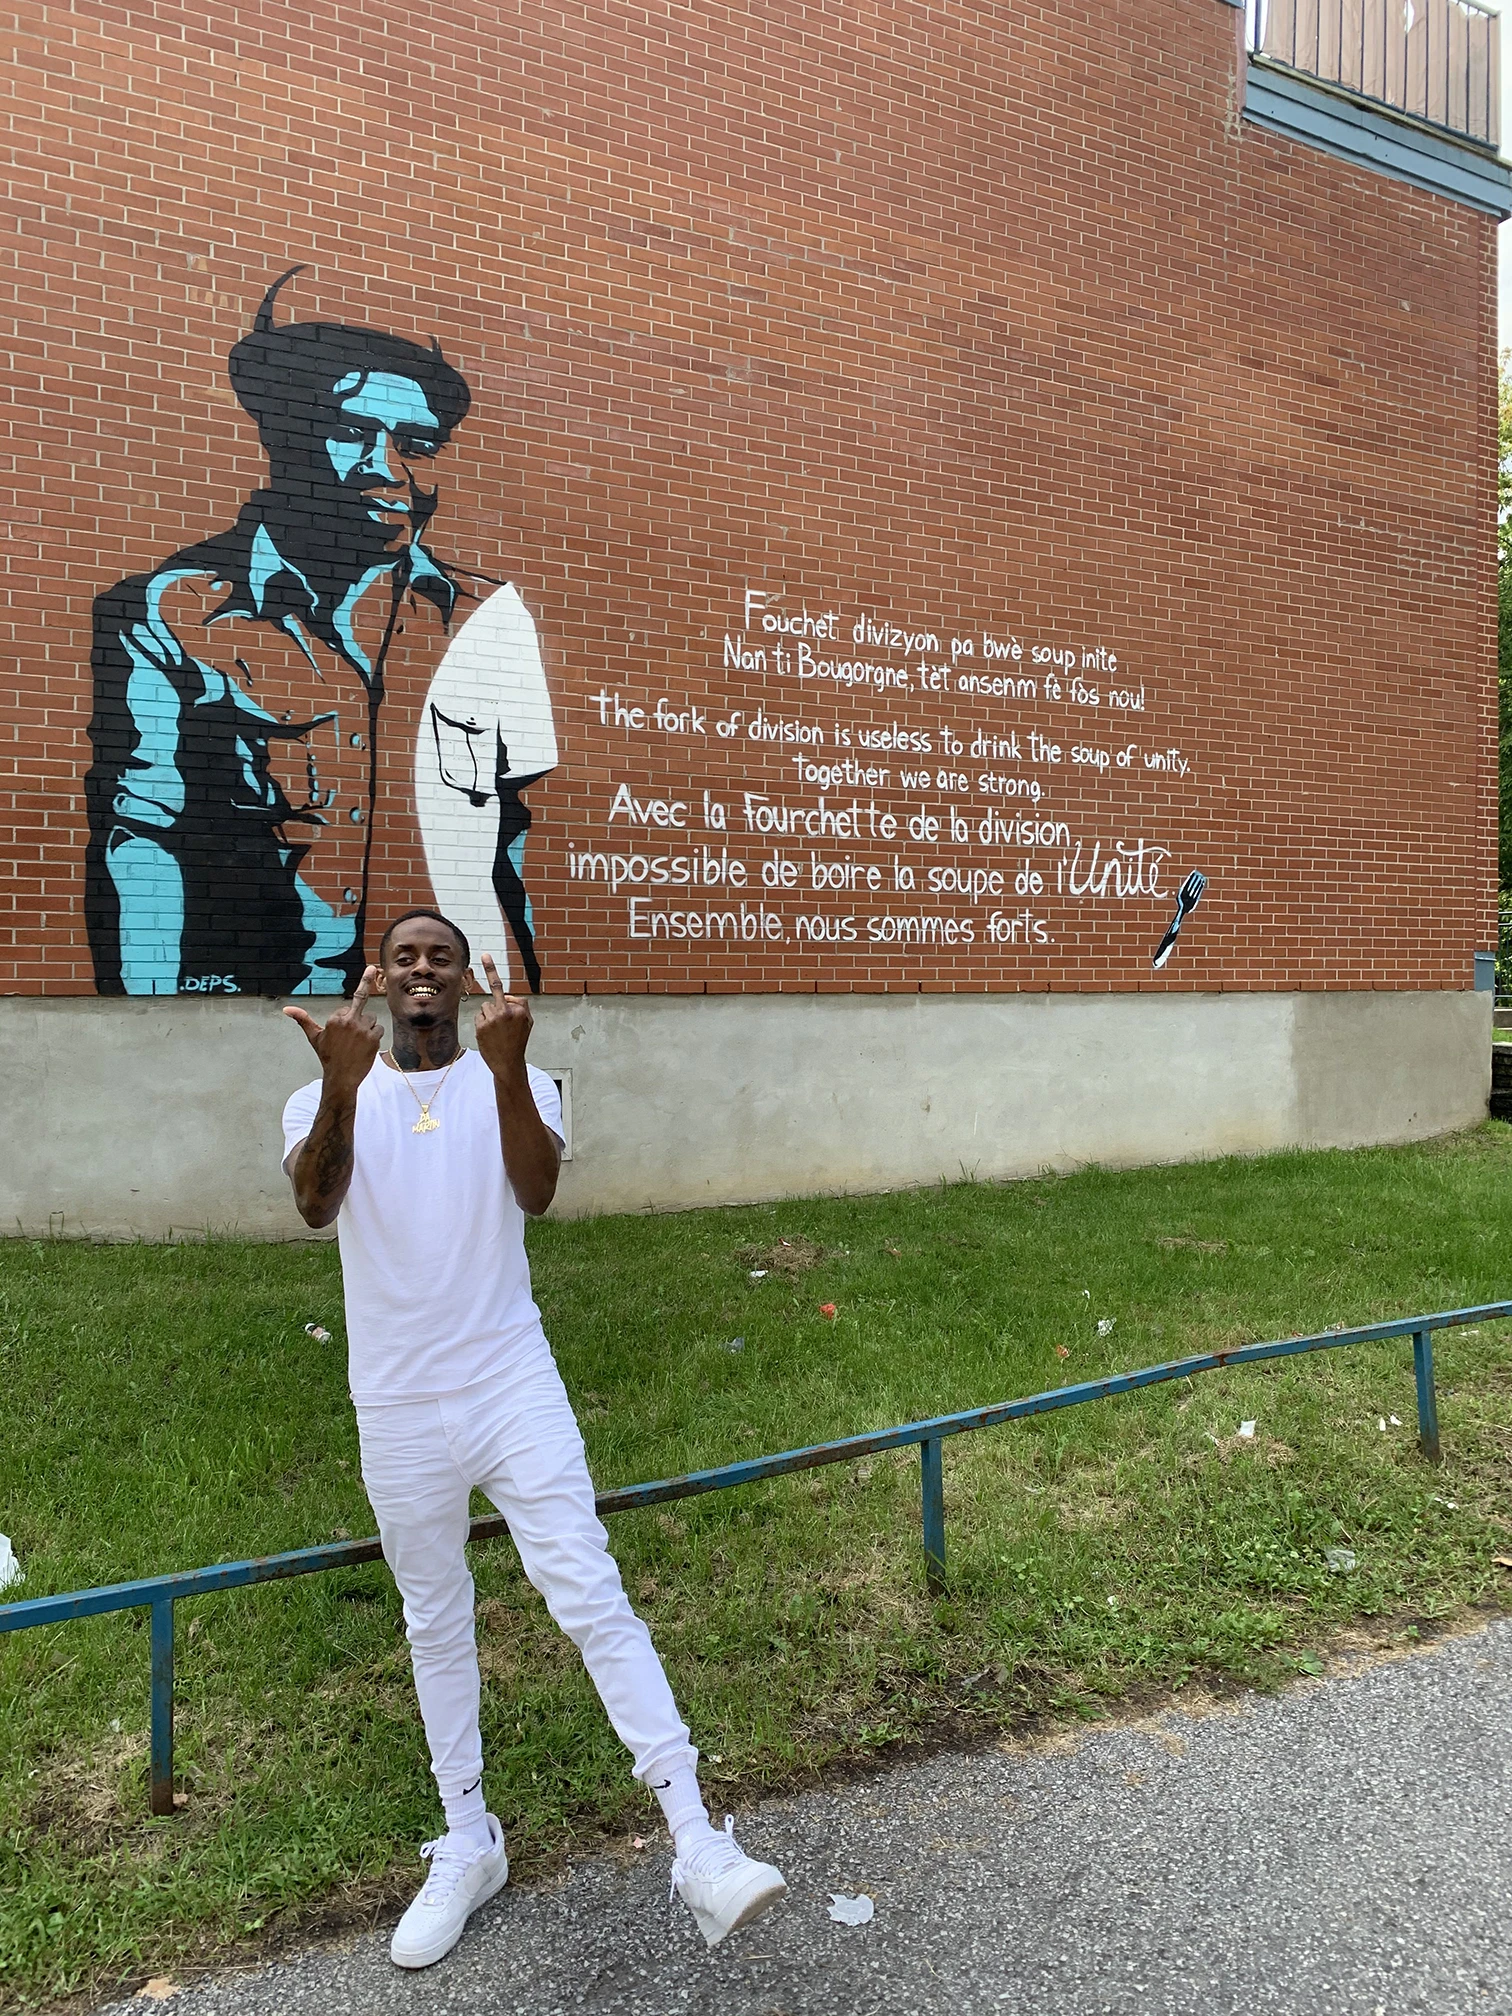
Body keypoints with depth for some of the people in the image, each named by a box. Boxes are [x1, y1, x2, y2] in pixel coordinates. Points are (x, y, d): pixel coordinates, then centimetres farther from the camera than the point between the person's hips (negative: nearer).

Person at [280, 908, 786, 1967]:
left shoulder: (519, 1084, -1)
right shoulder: (325, 1097, 0)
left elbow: (538, 1191, -21)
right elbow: (315, 1205, -21)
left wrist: (507, 1068, -38)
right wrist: (342, 1084, -39)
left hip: (514, 1390, -2)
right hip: (398, 1411, 2)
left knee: (594, 1600, -8)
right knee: (437, 1626, 16)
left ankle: (698, 1847, -2)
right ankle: (468, 1848, 33)